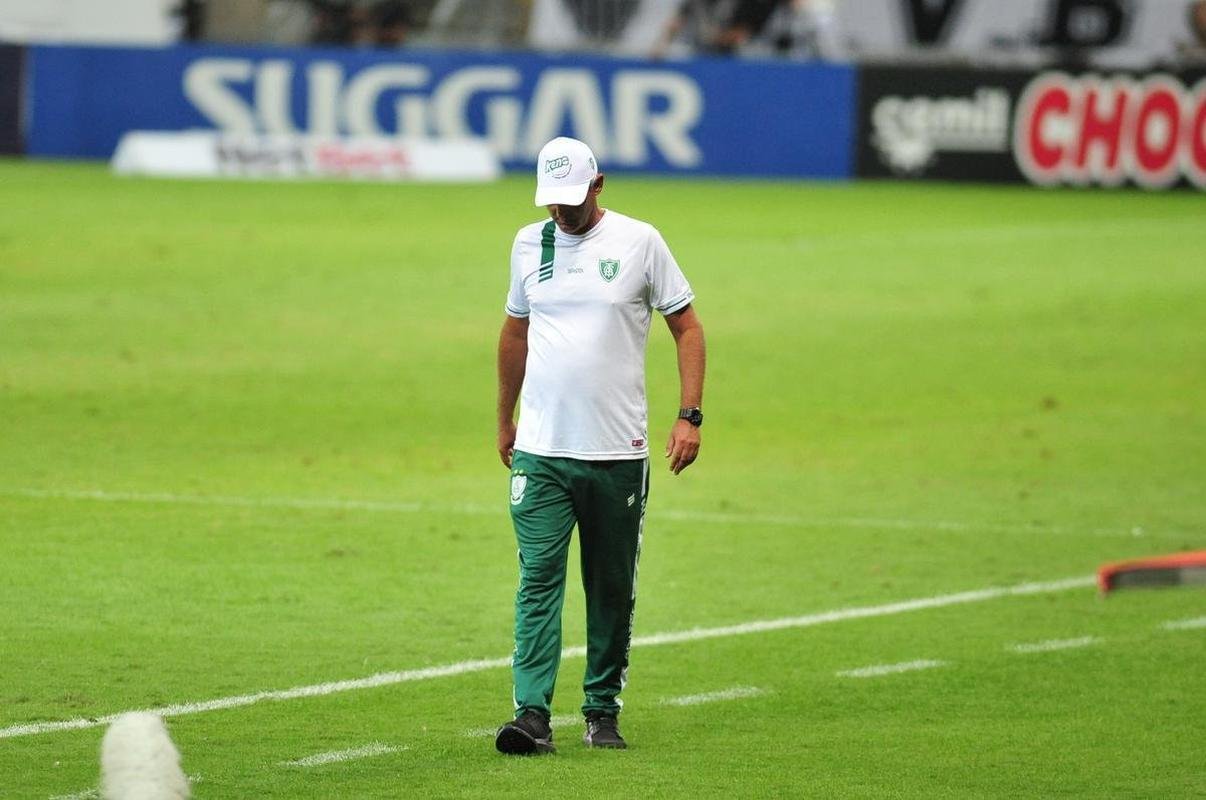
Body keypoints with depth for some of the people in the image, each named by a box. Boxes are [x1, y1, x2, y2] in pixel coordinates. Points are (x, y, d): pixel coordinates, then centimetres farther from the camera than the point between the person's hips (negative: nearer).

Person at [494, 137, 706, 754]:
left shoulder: (639, 242, -2)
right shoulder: (529, 244, 9)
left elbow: (687, 327, 2)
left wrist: (690, 415, -7)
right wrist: (504, 420, 25)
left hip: (619, 452, -2)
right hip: (540, 450, 2)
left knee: (613, 588, 6)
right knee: (538, 579, -9)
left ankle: (603, 712, 16)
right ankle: (532, 715, -16)